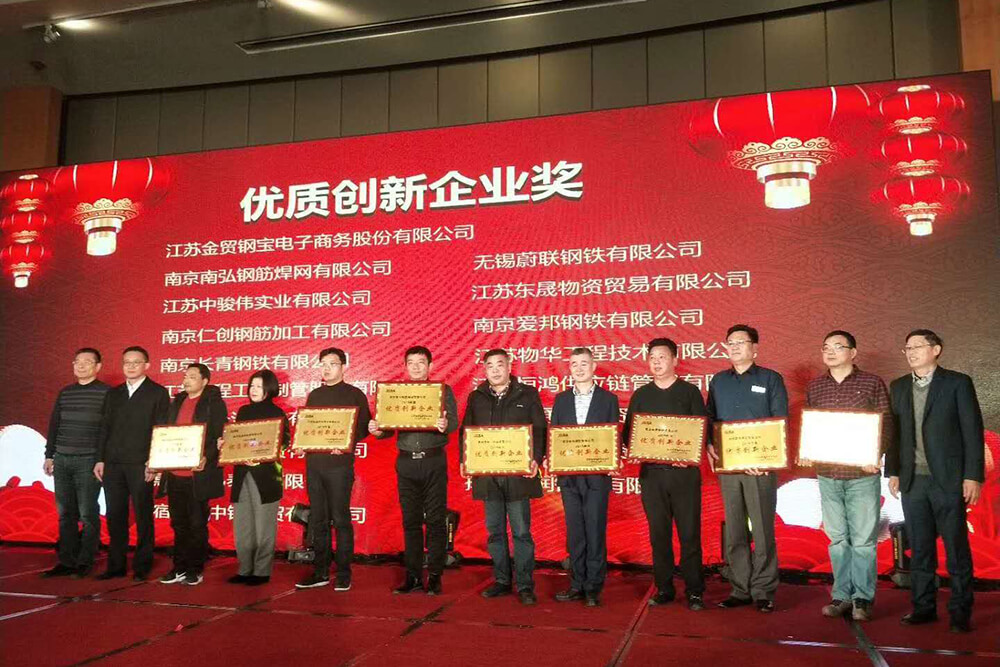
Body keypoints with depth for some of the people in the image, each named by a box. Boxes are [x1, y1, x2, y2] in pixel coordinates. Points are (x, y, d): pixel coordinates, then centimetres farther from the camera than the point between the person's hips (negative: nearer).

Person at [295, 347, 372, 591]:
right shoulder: (314, 395, 16)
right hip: (314, 462, 5)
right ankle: (321, 572, 16)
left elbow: (364, 427, -3)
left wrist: (346, 443, -18)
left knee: (340, 519, -3)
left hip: (340, 463, -5)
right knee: (318, 520, 9)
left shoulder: (354, 394, 1)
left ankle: (343, 574, 5)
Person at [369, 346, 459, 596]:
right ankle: (413, 577, 14)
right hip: (406, 462, 3)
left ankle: (434, 577, 7)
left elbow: (454, 422, -7)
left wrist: (445, 425, -30)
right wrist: (377, 430, -12)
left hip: (434, 461, -3)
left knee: (435, 520, 0)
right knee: (411, 521, 6)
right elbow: (389, 427, 10)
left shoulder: (443, 390, 4)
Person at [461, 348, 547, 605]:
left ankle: (525, 584, 6)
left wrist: (536, 459, -13)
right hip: (487, 475, 3)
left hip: (518, 474, -3)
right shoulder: (476, 398, 11)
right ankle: (502, 581, 21)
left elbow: (540, 430, 1)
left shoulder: (527, 395, 4)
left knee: (521, 532, -1)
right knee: (495, 531, 10)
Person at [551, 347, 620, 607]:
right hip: (568, 476, 3)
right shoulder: (561, 399, 11)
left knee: (595, 532, 1)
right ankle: (577, 585, 18)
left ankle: (594, 587, 9)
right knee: (574, 533, 9)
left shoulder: (608, 399, 2)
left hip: (597, 476, -3)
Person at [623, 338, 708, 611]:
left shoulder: (690, 392, 4)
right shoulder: (641, 395, 12)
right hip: (651, 472, 3)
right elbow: (628, 432, 12)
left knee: (689, 533, -1)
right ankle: (664, 588, 17)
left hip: (684, 471, -3)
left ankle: (694, 591, 8)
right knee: (658, 533, 7)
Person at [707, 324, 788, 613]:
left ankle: (763, 591, 9)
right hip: (727, 465, 4)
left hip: (760, 466, -3)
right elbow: (709, 418, 14)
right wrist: (709, 447, -3)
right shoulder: (719, 381, 13)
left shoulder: (770, 379, 2)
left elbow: (781, 422, -3)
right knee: (734, 531, 7)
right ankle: (740, 589, 15)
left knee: (763, 529, 0)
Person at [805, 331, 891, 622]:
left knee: (863, 539, 1)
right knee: (837, 539, 9)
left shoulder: (872, 383, 1)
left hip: (862, 474, -3)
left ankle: (863, 598, 11)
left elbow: (886, 425, 0)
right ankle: (842, 596, 17)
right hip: (827, 475, 3)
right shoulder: (814, 387, 10)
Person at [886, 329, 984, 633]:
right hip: (912, 481, 4)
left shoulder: (958, 383, -2)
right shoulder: (898, 387, 11)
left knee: (956, 549, 2)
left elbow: (973, 430, -4)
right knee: (919, 549, 9)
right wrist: (892, 472, 7)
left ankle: (960, 613, 12)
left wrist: (973, 476, -10)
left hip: (948, 480, -4)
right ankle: (923, 607, 18)